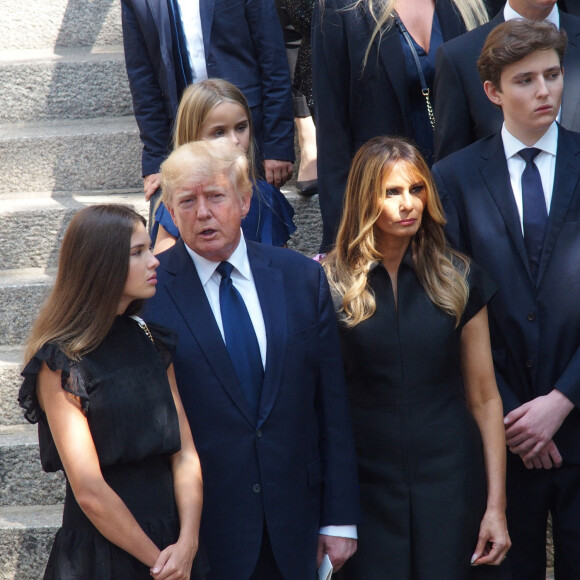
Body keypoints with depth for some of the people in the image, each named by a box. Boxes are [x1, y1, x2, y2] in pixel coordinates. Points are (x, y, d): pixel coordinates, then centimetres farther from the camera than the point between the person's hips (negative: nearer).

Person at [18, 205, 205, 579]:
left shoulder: (152, 342, 5)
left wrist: (187, 544, -13)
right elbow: (89, 492, -18)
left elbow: (185, 454, 0)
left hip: (171, 541, 6)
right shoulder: (60, 364, -14)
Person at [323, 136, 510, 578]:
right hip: (368, 487, -1)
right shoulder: (332, 284, -2)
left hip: (451, 482, 1)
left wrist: (496, 505, -3)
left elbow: (485, 400, 3)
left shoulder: (458, 278, 1)